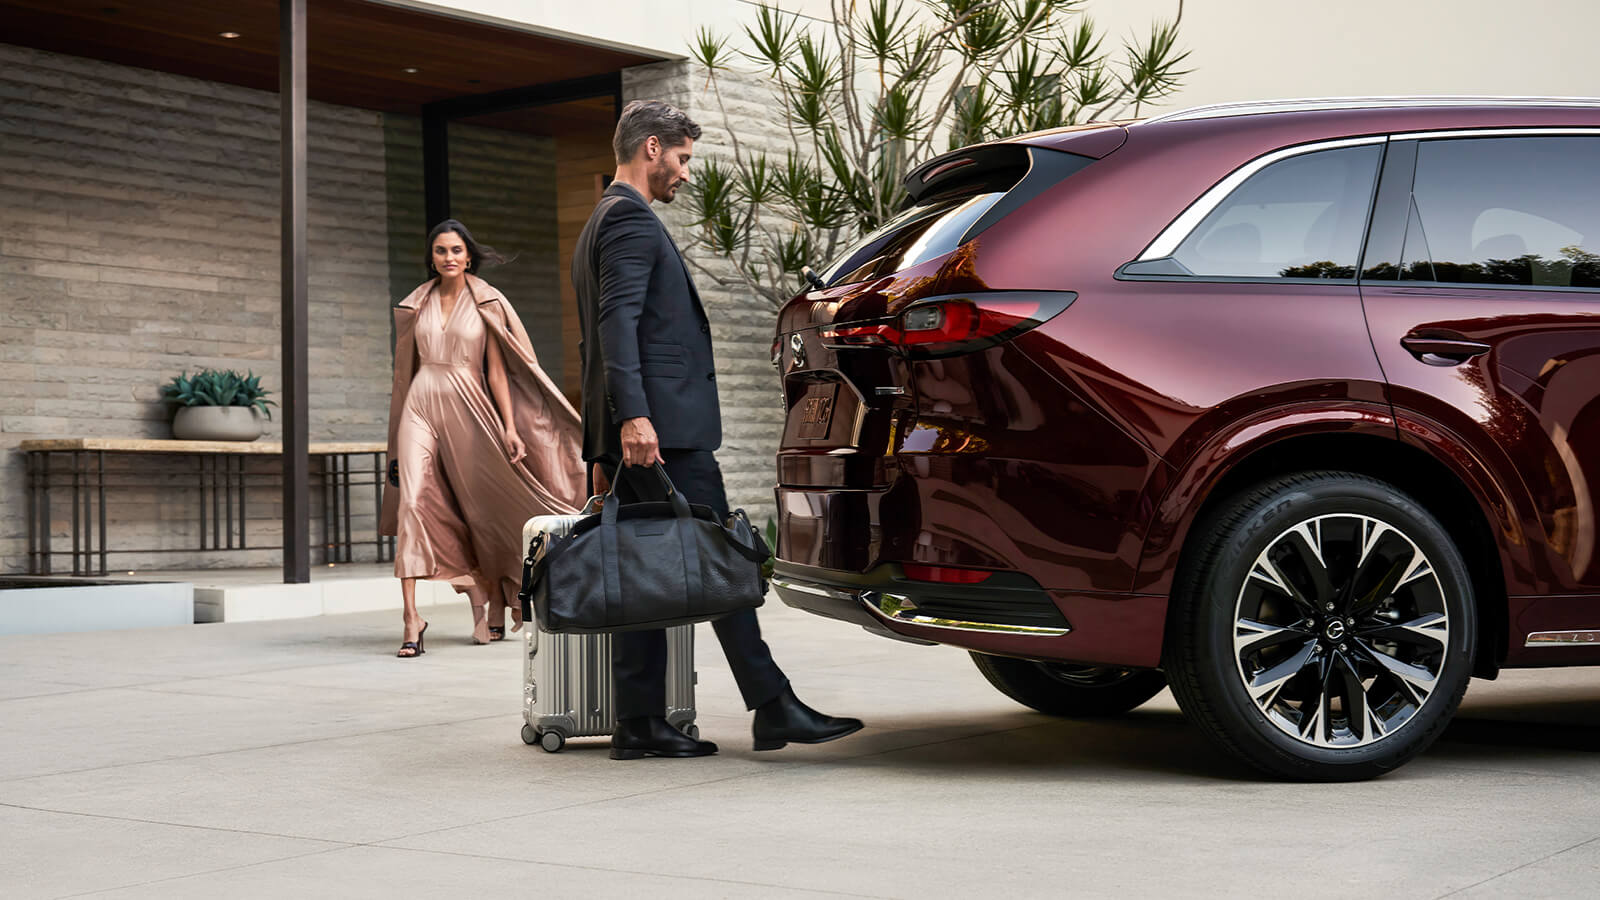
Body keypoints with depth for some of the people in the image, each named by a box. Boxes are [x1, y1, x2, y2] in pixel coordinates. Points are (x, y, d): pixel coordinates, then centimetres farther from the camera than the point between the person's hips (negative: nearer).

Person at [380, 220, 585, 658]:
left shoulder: (486, 303, 4)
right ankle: (411, 617, -20)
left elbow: (496, 369, 1)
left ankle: (494, 605, 28)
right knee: (413, 502, -15)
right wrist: (397, 437, 19)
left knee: (478, 509, 6)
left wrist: (510, 426, -8)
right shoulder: (417, 304, 12)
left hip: (468, 408, -2)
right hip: (422, 406, 2)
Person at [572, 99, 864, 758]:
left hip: (640, 434, 10)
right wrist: (634, 416, -29)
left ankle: (640, 726, 7)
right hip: (665, 428, -10)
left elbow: (596, 338, 28)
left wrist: (605, 447, 28)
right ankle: (773, 709, -7)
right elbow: (619, 321, -19)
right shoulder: (630, 218, -6)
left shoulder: (604, 224, 27)